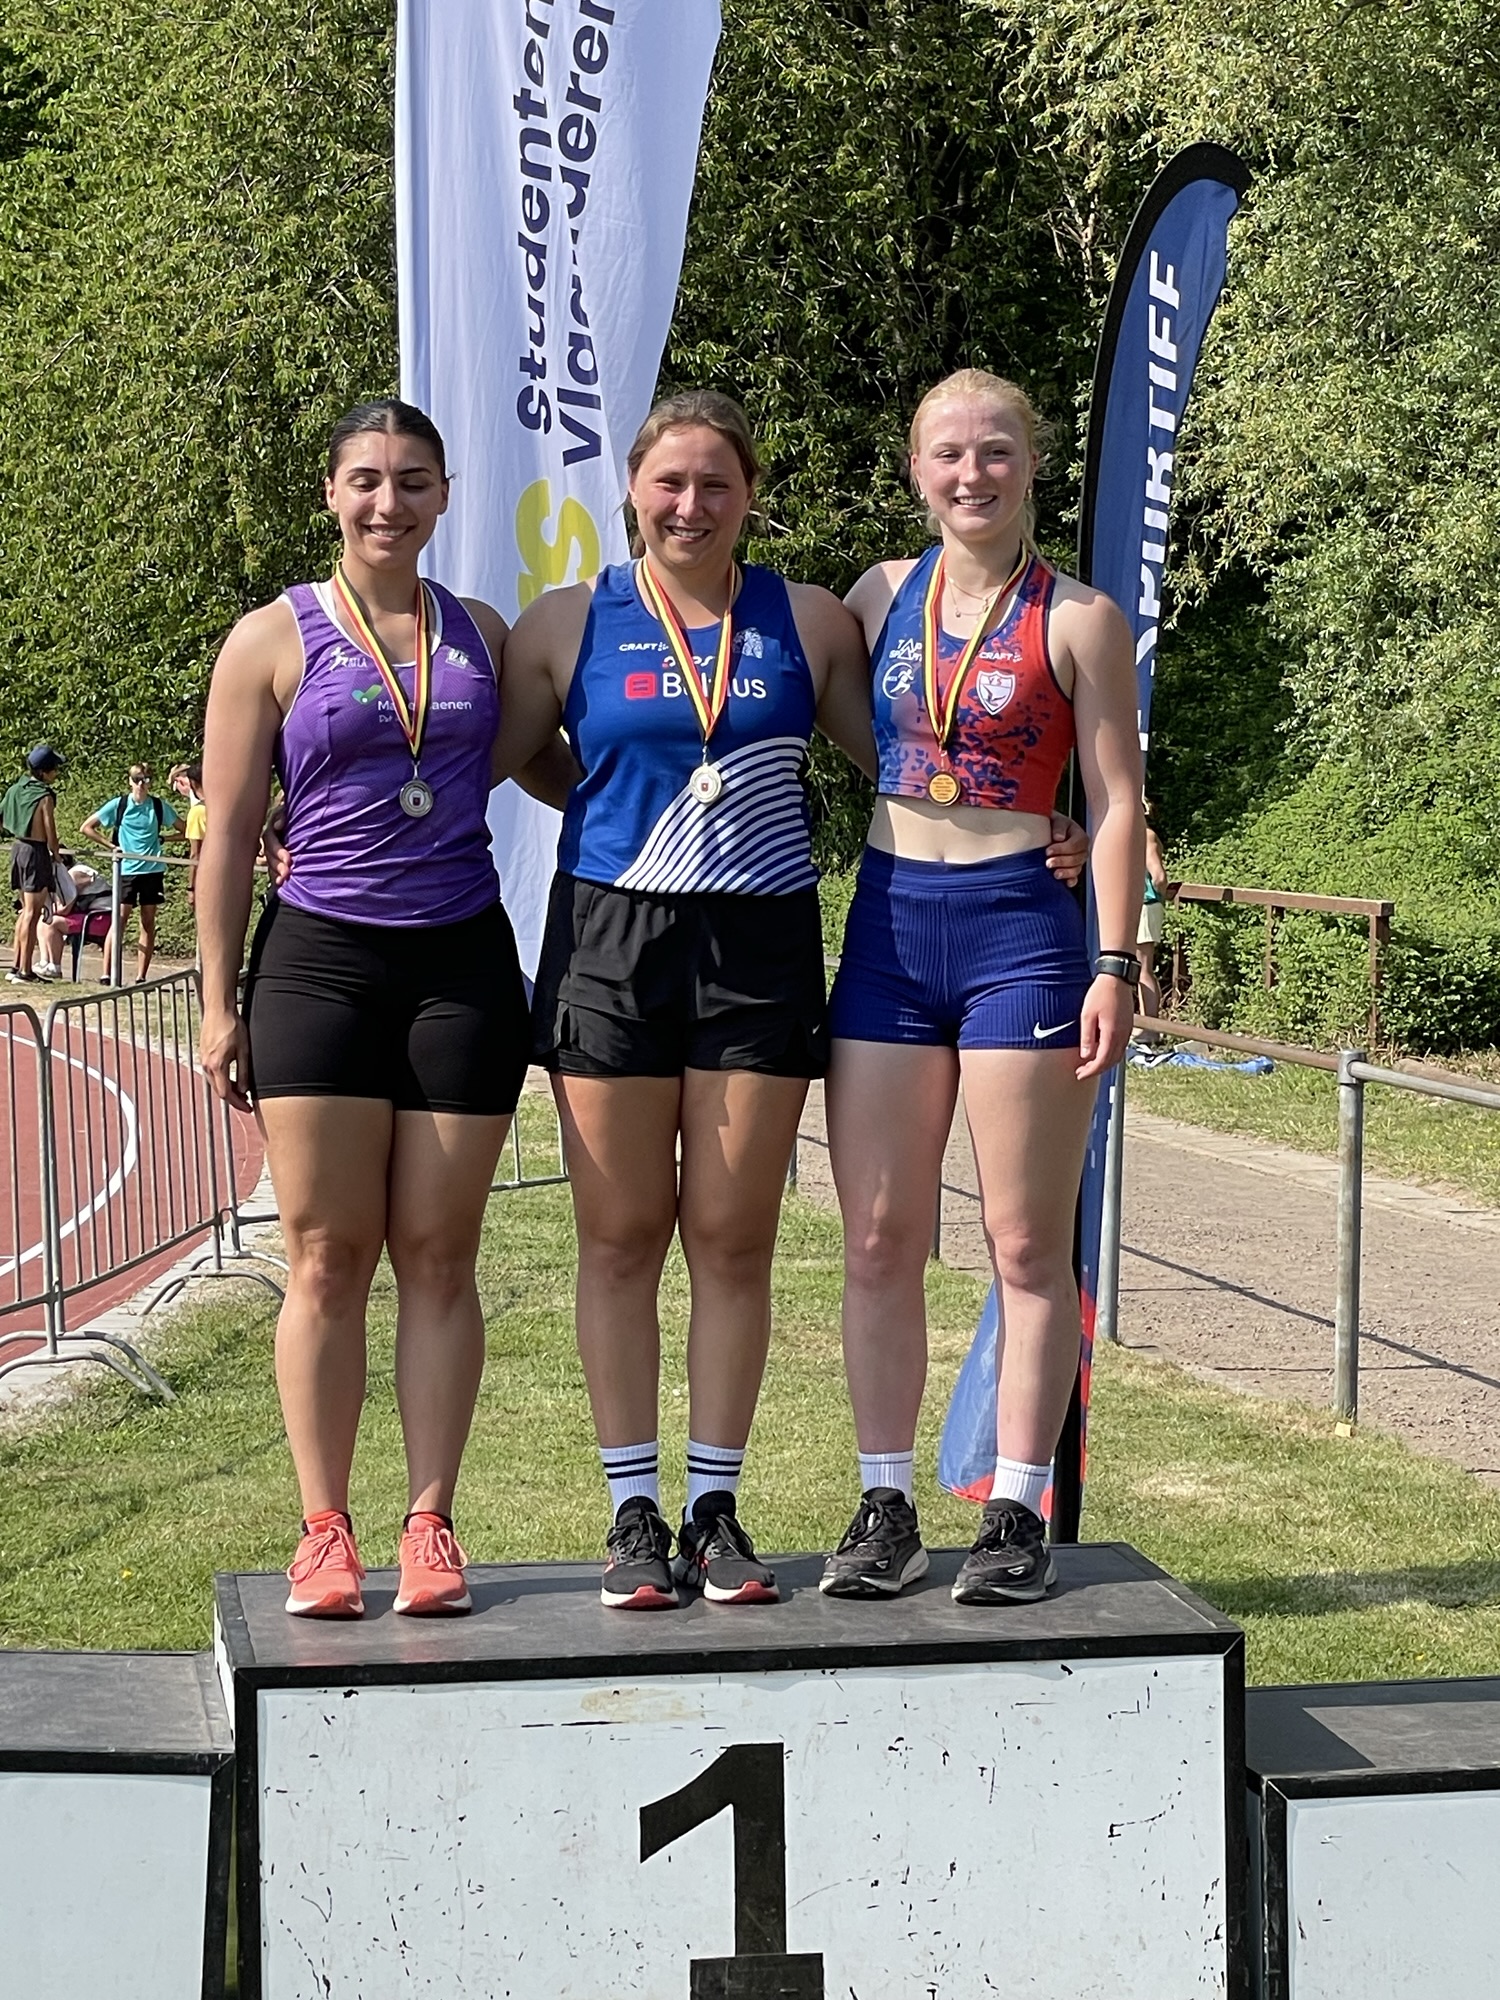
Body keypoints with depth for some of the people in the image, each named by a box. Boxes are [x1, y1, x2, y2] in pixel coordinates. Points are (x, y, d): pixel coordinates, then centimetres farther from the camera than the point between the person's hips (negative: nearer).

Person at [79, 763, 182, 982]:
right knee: (119, 920, -8)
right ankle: (107, 974, -8)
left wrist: (162, 839, 1)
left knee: (148, 923, 4)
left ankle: (141, 977, 8)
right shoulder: (118, 805, 1)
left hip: (152, 869, 2)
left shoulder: (160, 806, 5)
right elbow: (86, 828, 5)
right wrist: (111, 845, -1)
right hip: (126, 869, -2)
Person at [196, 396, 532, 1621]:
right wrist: (220, 1002, -1)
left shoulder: (483, 636, 10)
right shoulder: (274, 640, 3)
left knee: (439, 1256, 3)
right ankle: (325, 1532, 7)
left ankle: (430, 1525, 10)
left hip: (464, 966, 2)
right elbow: (230, 834, 2)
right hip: (322, 962, -2)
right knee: (328, 1256, 0)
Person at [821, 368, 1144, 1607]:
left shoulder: (1078, 619, -2)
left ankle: (1018, 1515, 9)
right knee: (879, 1242, 5)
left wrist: (1115, 963, -11)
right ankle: (886, 1508, 13)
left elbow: (1117, 802, -3)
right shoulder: (880, 596, 9)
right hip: (889, 922, 4)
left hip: (1021, 924, -4)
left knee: (1029, 1245, 2)